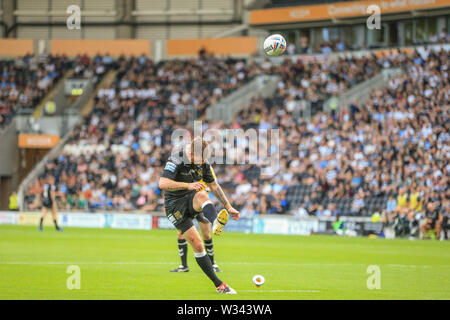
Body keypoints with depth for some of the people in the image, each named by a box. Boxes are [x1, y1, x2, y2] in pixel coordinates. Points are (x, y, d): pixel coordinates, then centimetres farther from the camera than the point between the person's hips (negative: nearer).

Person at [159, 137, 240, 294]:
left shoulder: (204, 163, 1)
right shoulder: (176, 160, -19)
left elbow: (214, 186, 15)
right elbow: (162, 184, -31)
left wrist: (228, 207, 14)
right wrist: (188, 185, -39)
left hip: (192, 200, 4)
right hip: (175, 205, -4)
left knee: (202, 196, -34)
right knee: (198, 246, -14)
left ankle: (217, 224, -63)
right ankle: (219, 285, -9)